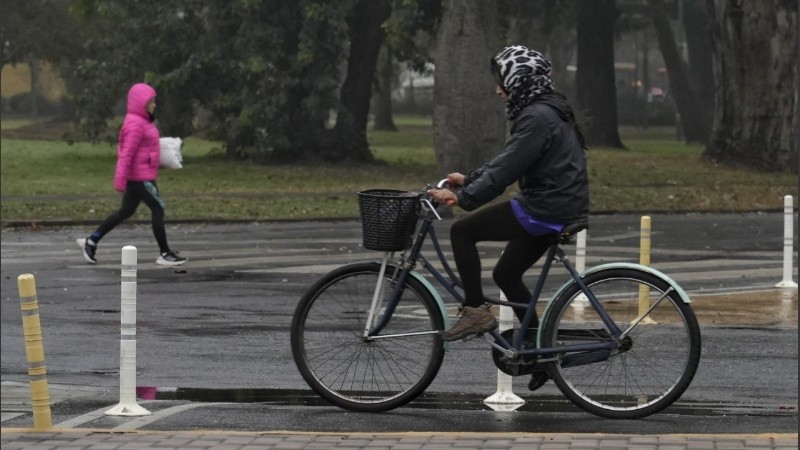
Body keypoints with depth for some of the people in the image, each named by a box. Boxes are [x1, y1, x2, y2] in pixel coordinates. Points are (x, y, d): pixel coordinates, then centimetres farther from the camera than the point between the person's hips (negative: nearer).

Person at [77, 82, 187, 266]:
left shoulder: (141, 121, 14)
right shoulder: (135, 124, -18)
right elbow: (127, 153, -21)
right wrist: (120, 181, -23)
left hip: (138, 176, 11)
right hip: (141, 177, -11)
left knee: (126, 211, 15)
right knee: (158, 210, -5)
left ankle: (91, 241, 19)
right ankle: (164, 254, 1)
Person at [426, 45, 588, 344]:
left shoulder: (538, 117, -17)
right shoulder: (547, 111, 16)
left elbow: (506, 168, -23)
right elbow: (507, 162, 22)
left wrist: (464, 198, -22)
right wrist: (468, 179, 18)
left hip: (547, 210, -10)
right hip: (559, 207, 10)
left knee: (462, 231, -8)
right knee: (505, 274, 19)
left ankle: (476, 311, -5)